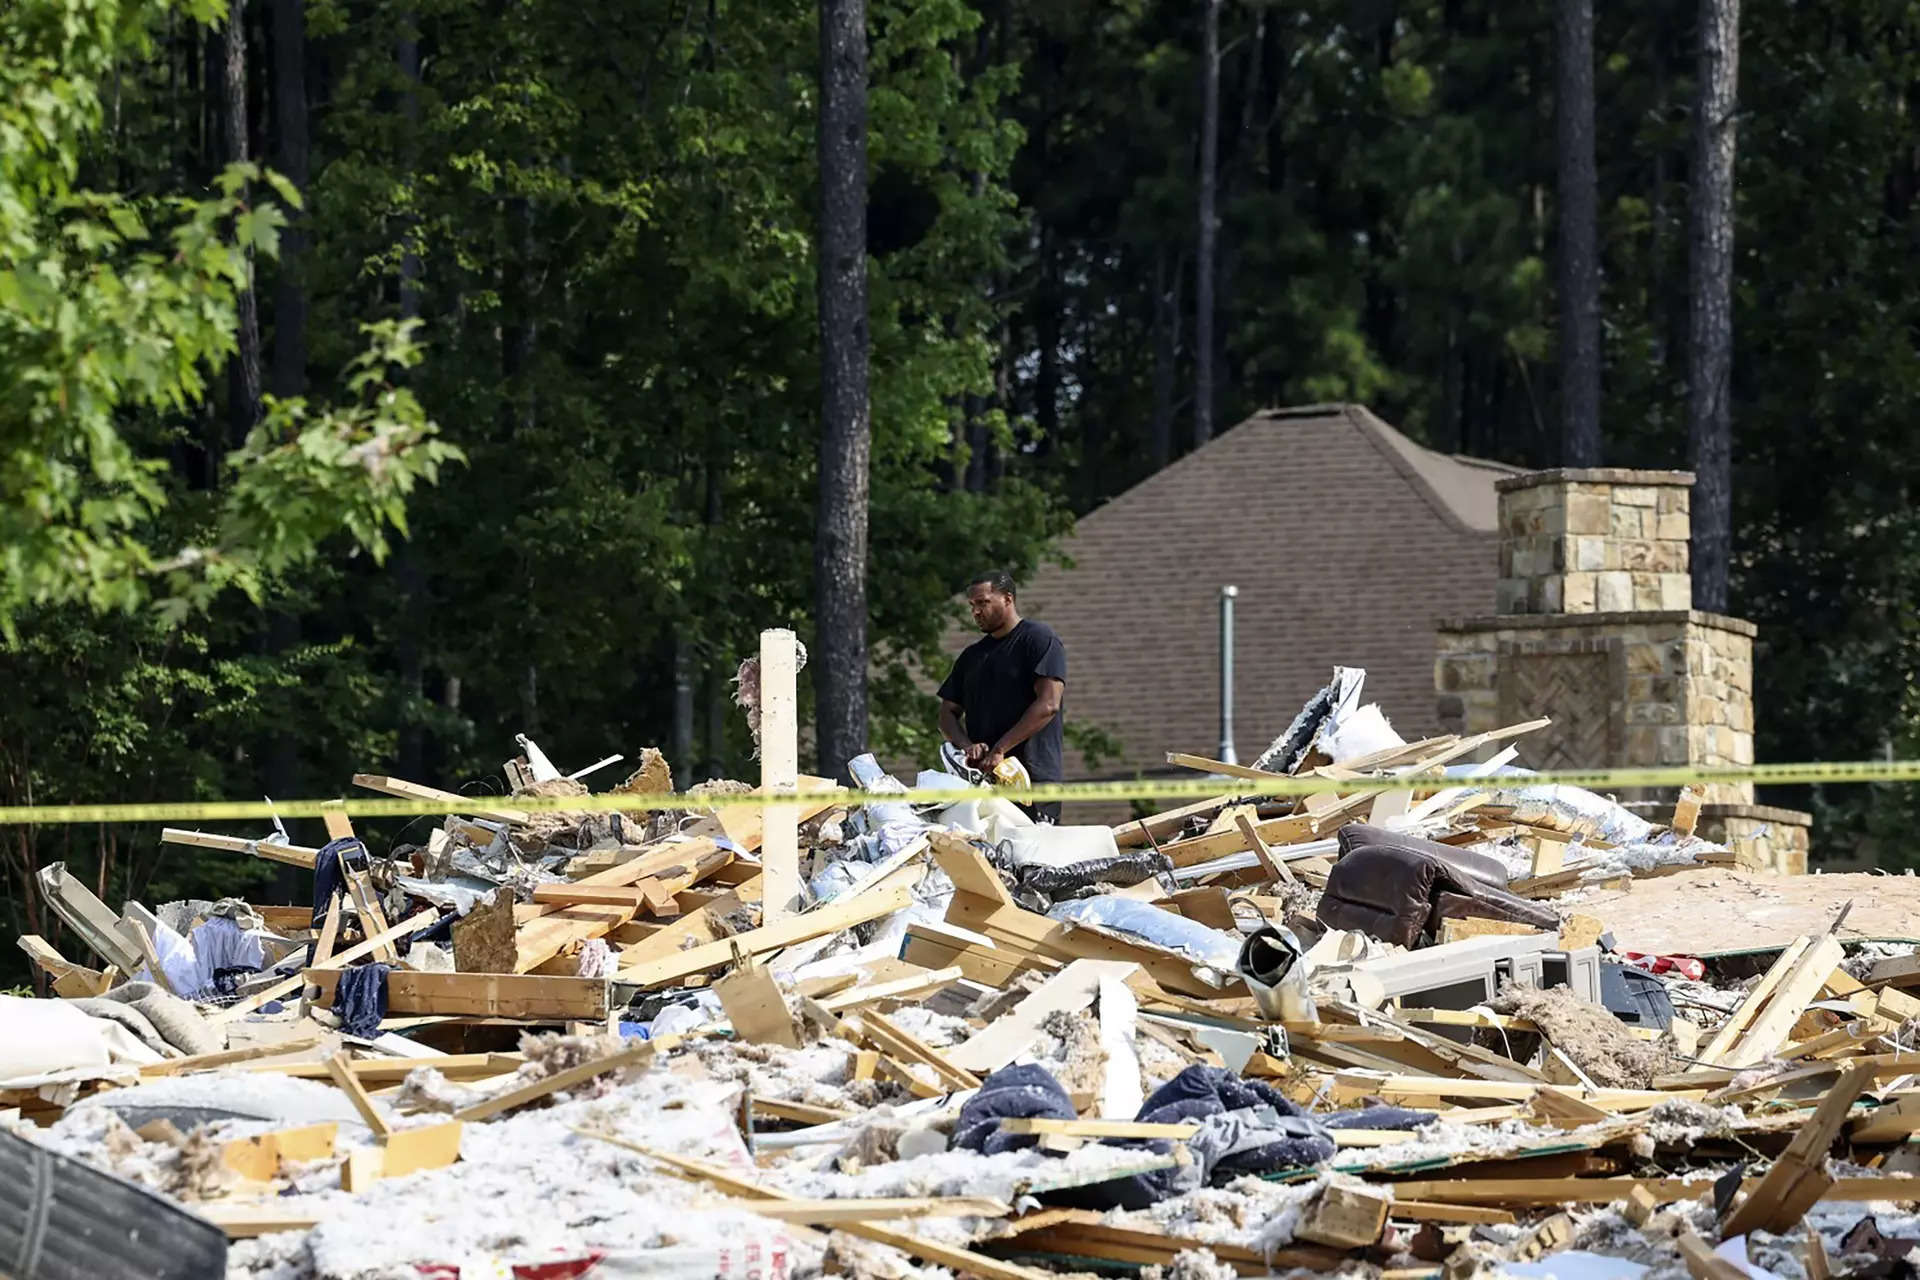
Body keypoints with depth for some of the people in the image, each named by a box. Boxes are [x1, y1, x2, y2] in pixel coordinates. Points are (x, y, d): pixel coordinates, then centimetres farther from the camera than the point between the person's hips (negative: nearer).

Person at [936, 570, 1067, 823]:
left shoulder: (1039, 639, 0)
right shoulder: (972, 656, 23)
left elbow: (1048, 705, -11)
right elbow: (948, 713, 20)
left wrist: (999, 750, -15)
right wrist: (967, 746, -3)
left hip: (1034, 776, -6)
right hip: (982, 779, 6)